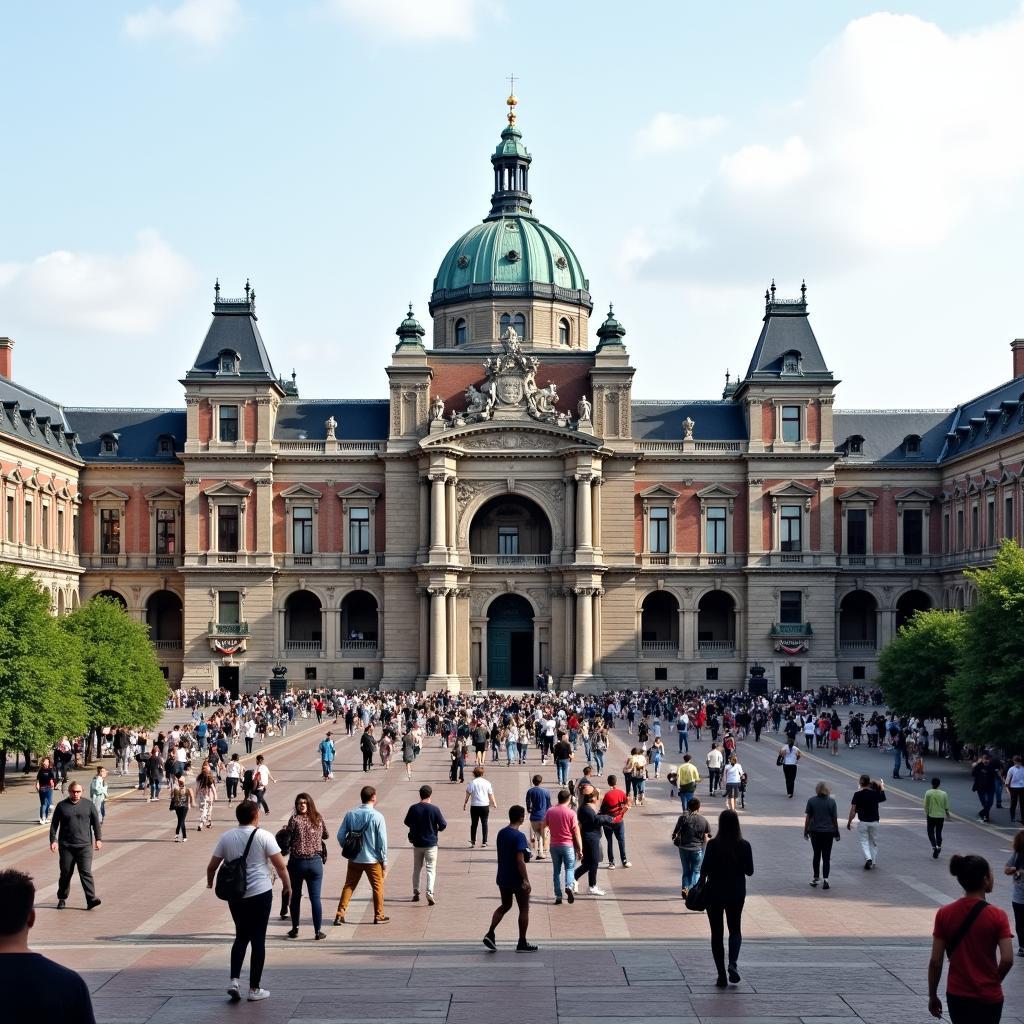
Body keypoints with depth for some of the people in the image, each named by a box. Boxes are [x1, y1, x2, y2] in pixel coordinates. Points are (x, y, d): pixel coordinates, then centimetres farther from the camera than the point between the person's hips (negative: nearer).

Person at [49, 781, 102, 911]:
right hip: (66, 846, 1)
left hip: (84, 845, -1)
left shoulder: (89, 805, 6)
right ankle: (62, 899, 22)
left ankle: (91, 900, -15)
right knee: (65, 873, 6)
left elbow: (96, 823, 8)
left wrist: (98, 839, 1)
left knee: (86, 872, -9)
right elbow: (54, 824, 7)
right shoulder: (61, 806, 5)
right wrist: (53, 840, -3)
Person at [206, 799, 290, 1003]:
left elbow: (212, 866, 6)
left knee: (241, 936, 19)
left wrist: (210, 883, 26)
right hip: (260, 894, -3)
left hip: (235, 895, 4)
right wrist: (287, 886, 7)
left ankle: (234, 980, 3)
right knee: (258, 940, 5)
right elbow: (280, 865, -8)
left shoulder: (226, 837, 2)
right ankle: (254, 989, 8)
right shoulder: (264, 836, -8)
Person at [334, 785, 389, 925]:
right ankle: (379, 916, 20)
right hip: (373, 859, -3)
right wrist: (384, 860, -2)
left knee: (349, 886, 13)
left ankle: (340, 914, 9)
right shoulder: (377, 816, -14)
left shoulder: (350, 814, -3)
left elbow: (341, 835, -1)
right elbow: (382, 840, -12)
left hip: (354, 859, 3)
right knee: (378, 887, 12)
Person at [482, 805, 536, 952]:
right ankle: (522, 943, 11)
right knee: (524, 909, 7)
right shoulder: (519, 836, -19)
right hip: (517, 879, -7)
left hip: (502, 878, 7)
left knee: (505, 906, 20)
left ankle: (490, 933, 5)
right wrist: (526, 879, -19)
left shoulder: (501, 833, 5)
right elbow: (520, 860, -23)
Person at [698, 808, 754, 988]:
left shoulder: (713, 845, -13)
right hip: (737, 893, 2)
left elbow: (704, 870, -12)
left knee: (717, 933, 9)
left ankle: (722, 975, 7)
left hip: (715, 893, -2)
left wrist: (701, 885, 5)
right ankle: (733, 962, -7)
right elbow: (749, 871, -3)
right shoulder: (744, 845, -7)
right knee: (735, 929, 19)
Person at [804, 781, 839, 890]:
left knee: (816, 855, 15)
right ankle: (825, 880, -6)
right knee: (826, 857, 2)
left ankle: (816, 878, 19)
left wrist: (806, 831, 6)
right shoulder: (831, 802, -6)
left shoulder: (811, 801, -5)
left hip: (815, 832, 1)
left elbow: (807, 818, -3)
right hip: (828, 832, -1)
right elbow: (835, 819, -3)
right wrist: (837, 832, 6)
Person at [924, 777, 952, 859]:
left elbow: (926, 806, -5)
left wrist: (926, 815, 9)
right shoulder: (944, 794, -3)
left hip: (931, 816, -2)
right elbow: (946, 807, 2)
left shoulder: (928, 793, -9)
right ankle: (939, 847, 11)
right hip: (941, 816, 2)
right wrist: (948, 815, 19)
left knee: (931, 832, 6)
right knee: (939, 833, 15)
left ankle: (934, 846, -11)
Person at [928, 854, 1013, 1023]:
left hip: (956, 996, 3)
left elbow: (935, 961, -4)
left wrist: (932, 995, 6)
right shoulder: (997, 916, -12)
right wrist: (994, 981, 3)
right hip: (988, 997, -3)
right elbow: (1007, 959, -17)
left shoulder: (944, 914, -5)